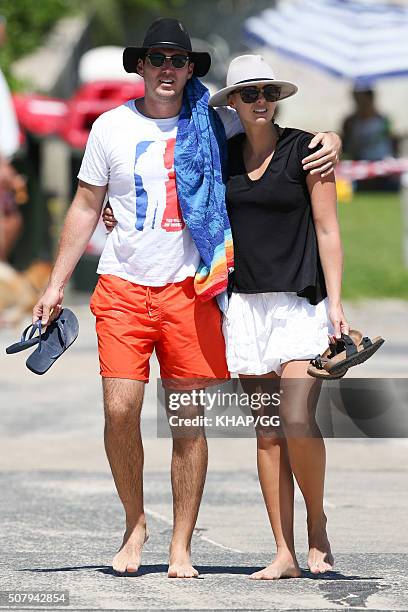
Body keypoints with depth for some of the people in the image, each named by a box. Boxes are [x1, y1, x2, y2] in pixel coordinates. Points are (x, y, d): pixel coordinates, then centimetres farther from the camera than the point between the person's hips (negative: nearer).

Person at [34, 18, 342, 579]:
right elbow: (85, 208, 13)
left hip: (190, 290, 0)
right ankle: (135, 524, 11)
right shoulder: (111, 128, 6)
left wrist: (329, 143, -8)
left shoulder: (215, 126, 5)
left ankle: (182, 547, 7)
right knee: (120, 410, -11)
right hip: (123, 286, 0)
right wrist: (56, 285, 11)